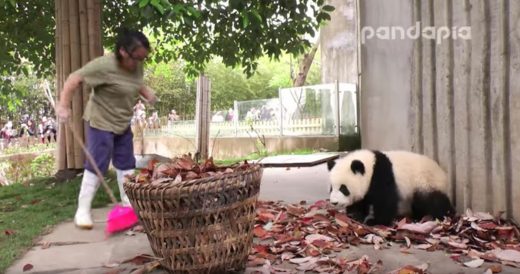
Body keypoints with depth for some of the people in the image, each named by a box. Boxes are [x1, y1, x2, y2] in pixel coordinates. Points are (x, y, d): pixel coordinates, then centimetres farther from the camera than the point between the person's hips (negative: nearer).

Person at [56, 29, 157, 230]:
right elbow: (74, 78, -22)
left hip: (123, 123, 7)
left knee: (126, 164, 11)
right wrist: (63, 105, -27)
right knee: (97, 165, -5)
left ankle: (129, 203, 23)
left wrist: (147, 93, -1)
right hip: (100, 122, -7)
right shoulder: (104, 65, -26)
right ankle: (83, 210, 7)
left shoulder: (137, 66, -4)